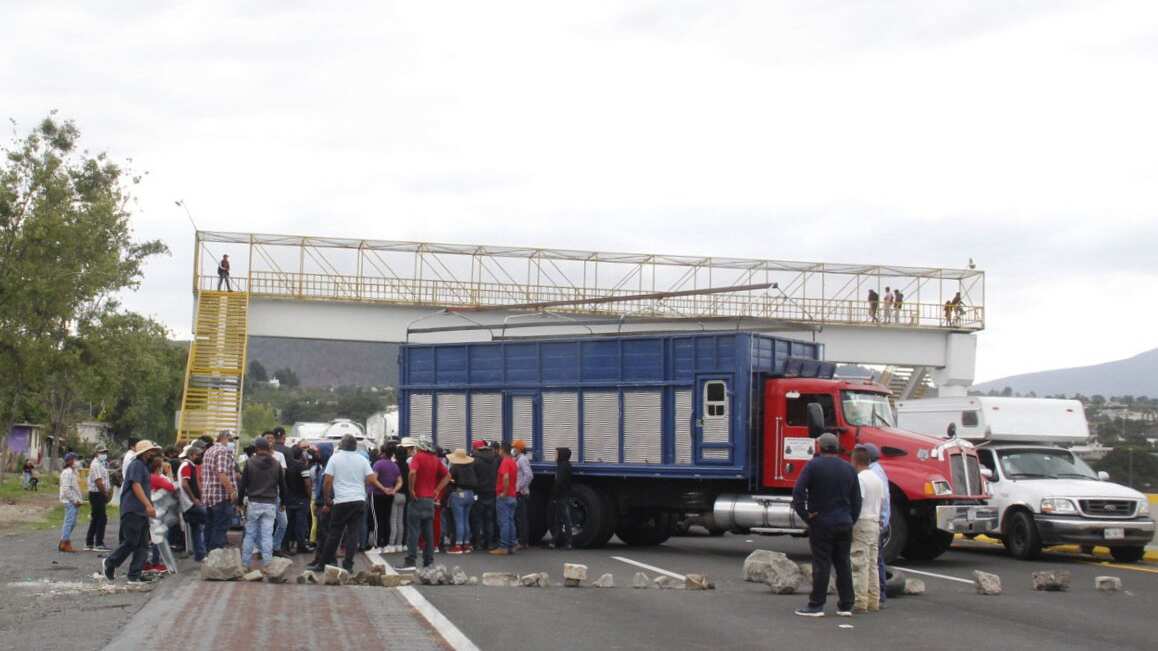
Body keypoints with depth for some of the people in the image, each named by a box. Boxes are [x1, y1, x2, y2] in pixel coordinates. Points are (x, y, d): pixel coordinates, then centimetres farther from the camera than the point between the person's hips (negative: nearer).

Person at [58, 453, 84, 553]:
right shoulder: (67, 473, -13)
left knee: (71, 522, 13)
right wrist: (75, 500, -19)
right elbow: (66, 489, -20)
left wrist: (80, 499, 12)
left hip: (75, 502, 10)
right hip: (70, 502, -10)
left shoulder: (73, 472, 18)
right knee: (69, 521, -8)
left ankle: (62, 543, 19)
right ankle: (65, 544, -4)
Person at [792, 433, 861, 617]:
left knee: (821, 564, -3)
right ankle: (846, 605, 12)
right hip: (844, 524, 4)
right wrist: (851, 520, 15)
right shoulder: (848, 468, 8)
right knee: (843, 564, 10)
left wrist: (804, 514, -9)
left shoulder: (814, 465, -8)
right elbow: (856, 499, 9)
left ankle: (816, 605, -1)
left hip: (821, 523, -4)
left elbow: (798, 491, -17)